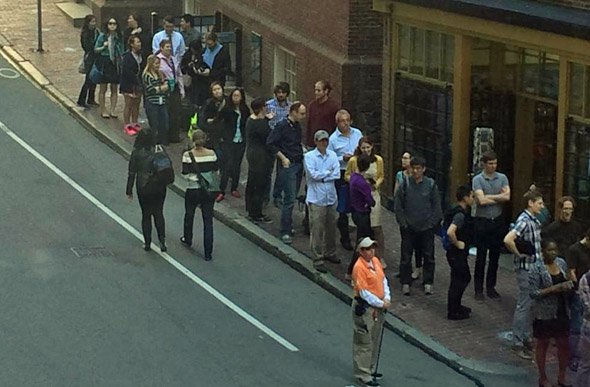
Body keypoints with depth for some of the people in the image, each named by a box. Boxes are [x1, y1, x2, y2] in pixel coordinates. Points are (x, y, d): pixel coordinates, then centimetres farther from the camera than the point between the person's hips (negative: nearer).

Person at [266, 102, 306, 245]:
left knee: (292, 197, 13)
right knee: (290, 199, -8)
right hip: (288, 165, -8)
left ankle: (288, 226, 24)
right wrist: (283, 158, -14)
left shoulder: (297, 126, 10)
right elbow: (270, 142, -14)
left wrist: (302, 152, 10)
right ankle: (285, 232, -3)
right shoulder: (282, 126, -13)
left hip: (299, 164, 8)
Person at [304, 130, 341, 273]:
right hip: (316, 198, -5)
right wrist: (328, 172, -5)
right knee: (317, 230, -4)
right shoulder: (309, 156, -6)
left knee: (331, 227, 14)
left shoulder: (332, 155, 7)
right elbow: (313, 174, -17)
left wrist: (321, 176, -12)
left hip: (331, 197, 5)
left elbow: (337, 174, -3)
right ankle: (317, 259, 2)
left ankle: (330, 253, 32)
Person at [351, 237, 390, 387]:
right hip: (365, 308, -9)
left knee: (375, 341, 19)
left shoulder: (376, 261, 5)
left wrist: (387, 298, -5)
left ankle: (371, 369, 33)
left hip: (378, 307, 9)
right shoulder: (359, 267, -21)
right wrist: (381, 304, -15)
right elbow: (364, 293, -22)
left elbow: (383, 280, 10)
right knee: (364, 342, 0)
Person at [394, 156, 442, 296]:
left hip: (427, 228, 0)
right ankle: (405, 283, 15)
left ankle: (428, 282, 20)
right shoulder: (405, 184, -3)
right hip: (408, 228, 0)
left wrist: (432, 222, -5)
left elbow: (436, 206, 3)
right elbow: (398, 205, 0)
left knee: (428, 256, 7)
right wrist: (403, 223, -5)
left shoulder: (431, 184, -2)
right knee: (406, 256, 4)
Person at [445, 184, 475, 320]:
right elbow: (450, 232, -39)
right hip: (457, 253, -10)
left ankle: (457, 306, 35)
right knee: (458, 281, 1)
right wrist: (457, 244, -23)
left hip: (460, 254, 10)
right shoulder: (460, 215, -24)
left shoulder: (460, 212, 7)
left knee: (465, 278, 23)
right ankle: (453, 312, 11)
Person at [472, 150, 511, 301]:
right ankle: (478, 289, 8)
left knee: (495, 257, 10)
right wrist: (500, 198, -8)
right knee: (481, 257, 1)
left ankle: (491, 287, 21)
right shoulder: (477, 179, -6)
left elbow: (507, 196, -9)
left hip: (498, 221, 3)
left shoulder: (502, 178, 4)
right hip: (482, 221, -3)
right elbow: (481, 200, -18)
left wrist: (489, 197, -13)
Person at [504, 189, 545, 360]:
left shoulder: (535, 221, 10)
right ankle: (517, 343, 4)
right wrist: (519, 254, -20)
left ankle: (526, 339, 27)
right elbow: (508, 240, -33)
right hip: (525, 268, -9)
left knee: (530, 305, 16)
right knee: (523, 306, -3)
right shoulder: (524, 221, -19)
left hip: (535, 267, 9)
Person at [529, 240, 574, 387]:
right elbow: (534, 293, -18)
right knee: (543, 345, 11)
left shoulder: (561, 263, 1)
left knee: (563, 344, 12)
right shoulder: (537, 269, -17)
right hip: (545, 314, -5)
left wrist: (569, 285, -9)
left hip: (562, 312, 5)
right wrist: (555, 288, -25)